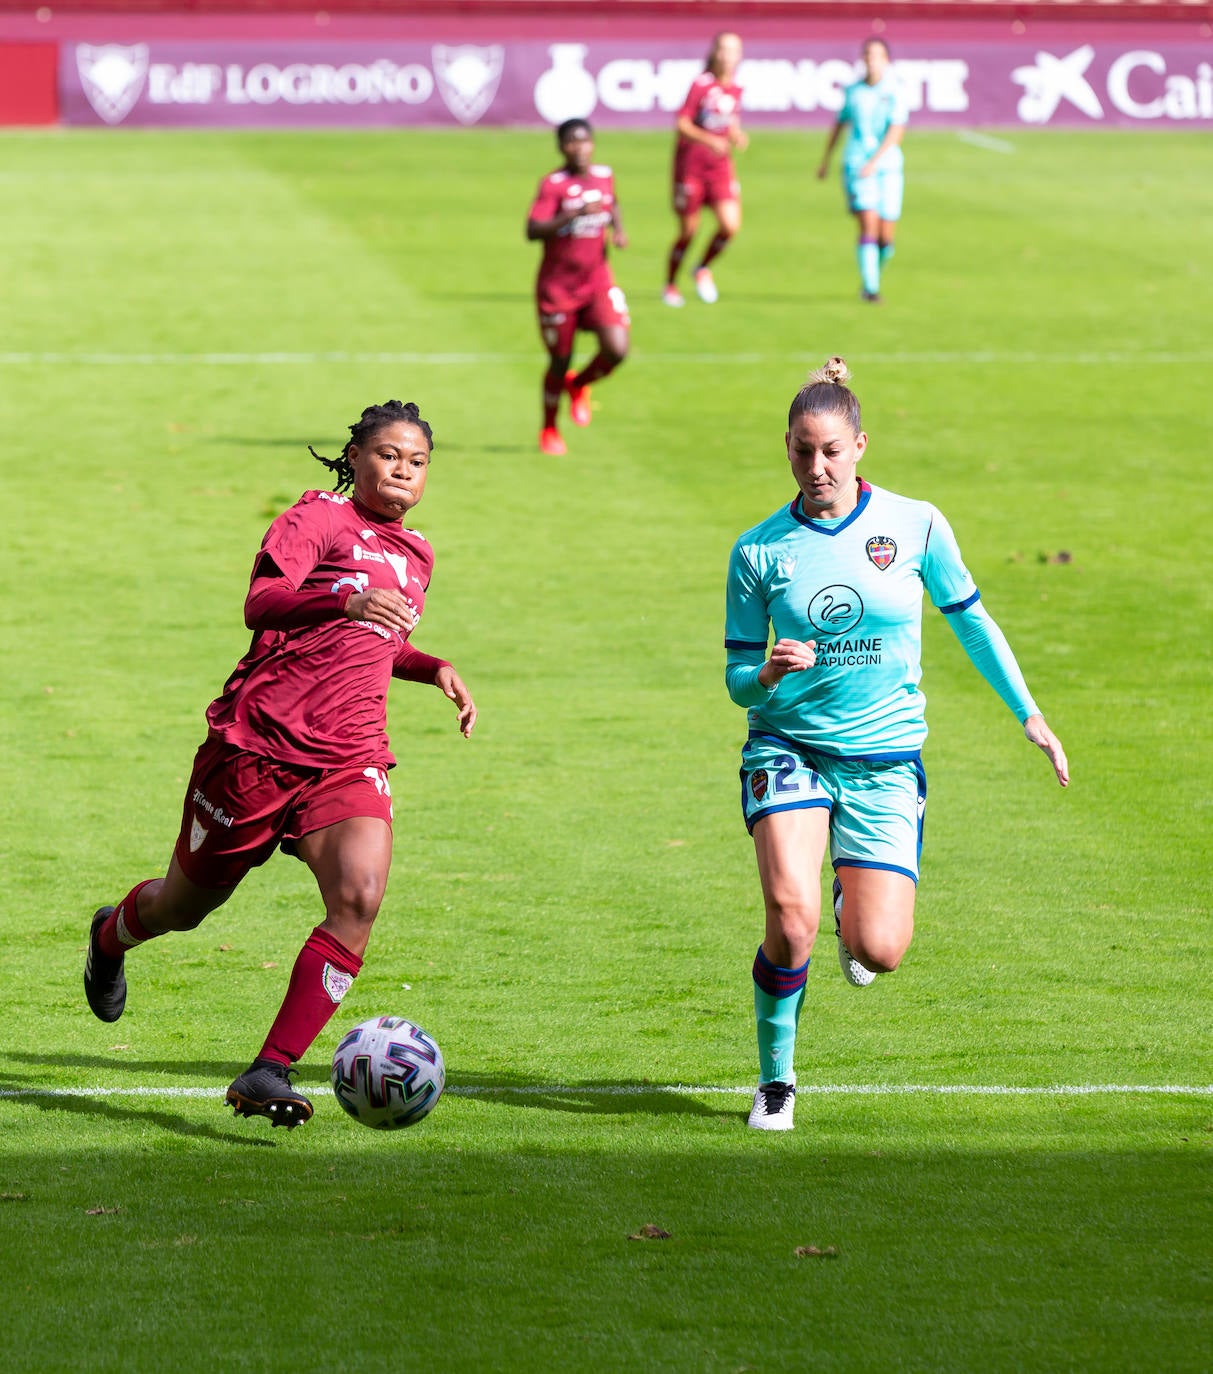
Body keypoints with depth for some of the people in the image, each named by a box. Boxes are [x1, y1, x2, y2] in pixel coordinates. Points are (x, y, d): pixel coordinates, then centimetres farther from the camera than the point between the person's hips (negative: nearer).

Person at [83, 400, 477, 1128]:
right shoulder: (319, 518, -6)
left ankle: (270, 1073, -23)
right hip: (259, 741, -5)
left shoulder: (415, 554, 17)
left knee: (360, 897, -23)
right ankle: (112, 938, 51)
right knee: (188, 903, 13)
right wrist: (347, 601, -40)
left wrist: (434, 668, 15)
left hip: (349, 759, 5)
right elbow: (261, 603, -23)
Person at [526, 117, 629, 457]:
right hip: (557, 285, -4)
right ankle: (549, 429, 30)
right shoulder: (553, 184, -13)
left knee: (617, 349, -16)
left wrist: (618, 230, 8)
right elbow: (533, 230, -26)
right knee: (560, 361, 6)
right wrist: (575, 214, -34)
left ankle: (579, 385, 18)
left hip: (597, 280, 4)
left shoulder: (604, 176, 3)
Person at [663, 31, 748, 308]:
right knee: (688, 231, 2)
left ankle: (704, 269, 15)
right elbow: (682, 125, -16)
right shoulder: (701, 85, -12)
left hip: (720, 165, 4)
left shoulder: (736, 89, 6)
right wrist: (709, 140, -30)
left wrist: (737, 137, 0)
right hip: (691, 163, -4)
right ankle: (670, 285, 25)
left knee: (730, 225, -12)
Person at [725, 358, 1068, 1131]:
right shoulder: (759, 551, -4)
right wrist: (769, 673, -22)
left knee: (878, 952, -8)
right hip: (790, 748, -1)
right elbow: (738, 680, 1)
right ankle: (776, 1081, 1)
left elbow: (970, 618, 10)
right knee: (791, 918, -23)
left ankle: (857, 915, 31)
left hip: (886, 762, 1)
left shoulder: (915, 525, -4)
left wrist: (1030, 716, 11)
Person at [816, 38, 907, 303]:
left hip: (887, 167, 0)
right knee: (869, 224, -16)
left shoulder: (895, 93, -2)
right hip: (856, 167, 0)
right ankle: (870, 288, -16)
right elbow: (839, 124, 21)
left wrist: (874, 161, -24)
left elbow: (896, 132, -12)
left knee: (886, 237, 2)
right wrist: (825, 161, 25)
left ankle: (874, 274, 30)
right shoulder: (853, 91, 7)